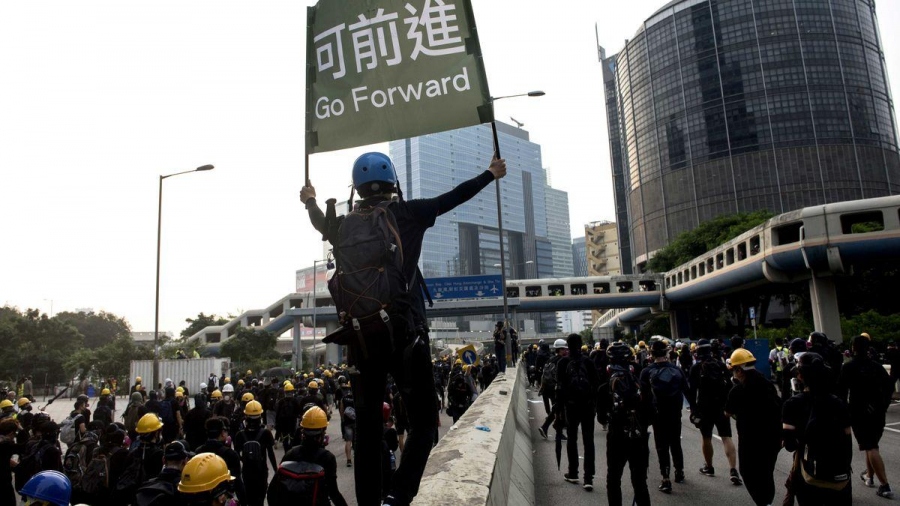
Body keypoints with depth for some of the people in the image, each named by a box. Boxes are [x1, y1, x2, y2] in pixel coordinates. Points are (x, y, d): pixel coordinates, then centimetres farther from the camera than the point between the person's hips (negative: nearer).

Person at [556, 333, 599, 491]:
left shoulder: (563, 362, -6)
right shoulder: (588, 361, -1)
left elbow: (560, 386, -8)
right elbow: (596, 384, 0)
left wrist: (559, 405, -1)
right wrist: (595, 404, 9)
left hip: (571, 405, -1)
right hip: (588, 405, 1)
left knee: (572, 439, 13)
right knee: (588, 440, 2)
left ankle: (573, 473, 20)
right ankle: (588, 478, -2)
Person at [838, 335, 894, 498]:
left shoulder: (849, 367, -7)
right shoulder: (876, 366, 7)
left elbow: (842, 391, -9)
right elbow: (890, 386, 7)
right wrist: (884, 405, 15)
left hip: (859, 413, -5)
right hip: (878, 412, 5)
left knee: (871, 448, -4)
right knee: (871, 444, 21)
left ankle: (885, 486, -9)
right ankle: (869, 476, 33)